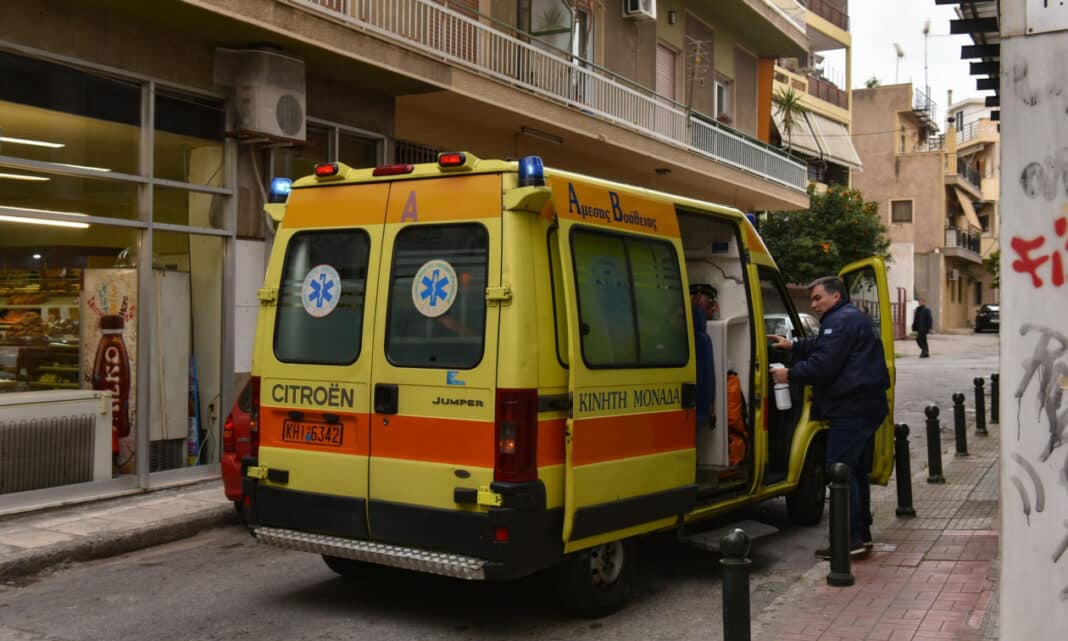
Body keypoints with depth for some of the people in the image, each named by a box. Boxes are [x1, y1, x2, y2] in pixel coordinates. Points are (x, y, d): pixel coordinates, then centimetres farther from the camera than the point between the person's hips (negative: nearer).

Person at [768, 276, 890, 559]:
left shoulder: (841, 321, -14)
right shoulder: (853, 318, 22)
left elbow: (823, 364, -21)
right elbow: (822, 346, 34)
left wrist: (790, 375, -10)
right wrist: (794, 346, 26)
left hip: (851, 409, -11)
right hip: (866, 406, 11)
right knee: (856, 469, 16)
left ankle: (851, 539, -10)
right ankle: (862, 534, 23)